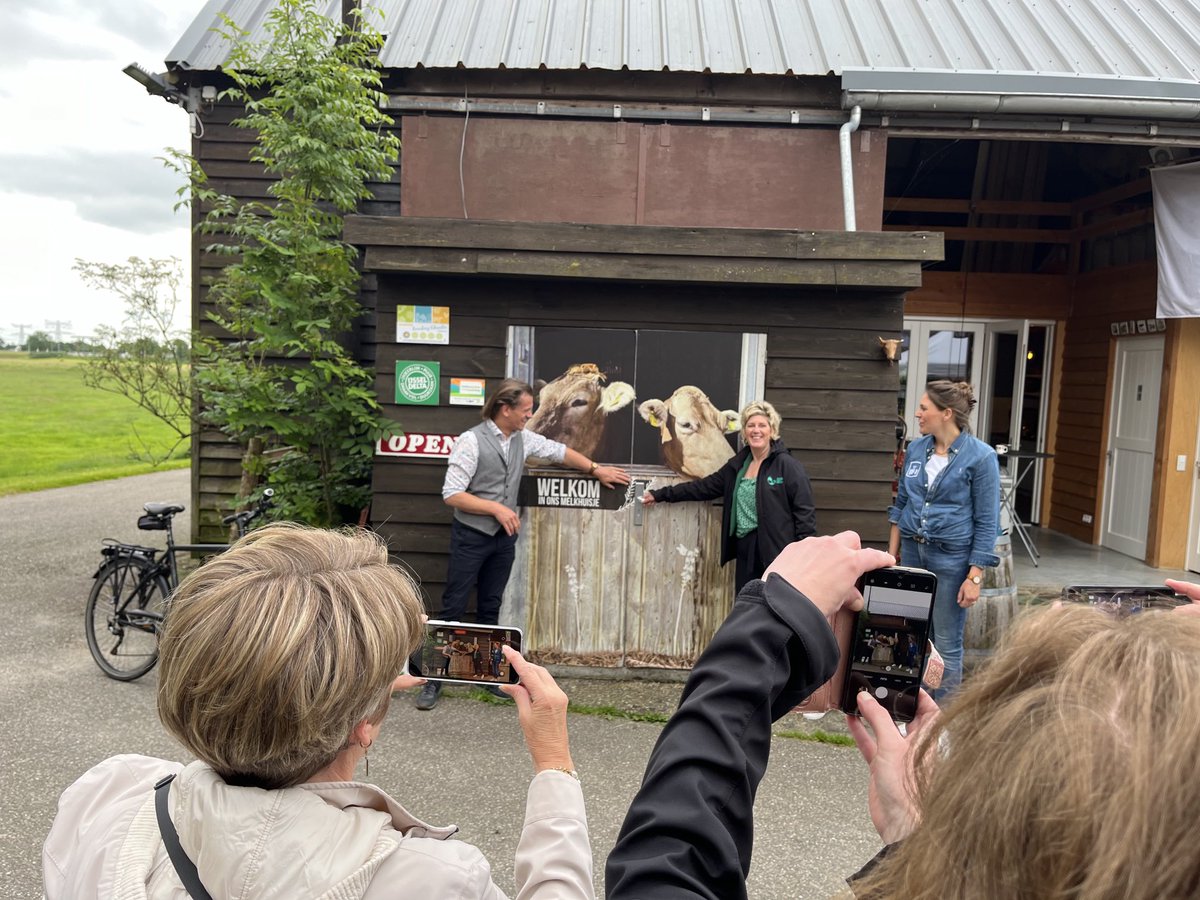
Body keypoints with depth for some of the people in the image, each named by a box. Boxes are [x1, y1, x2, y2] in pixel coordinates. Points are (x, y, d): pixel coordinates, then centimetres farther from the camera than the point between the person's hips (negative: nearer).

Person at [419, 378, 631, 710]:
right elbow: (451, 494, -17)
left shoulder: (523, 439, 3)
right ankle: (434, 679, 9)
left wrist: (596, 469, 16)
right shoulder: (472, 440, -15)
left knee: (490, 608, 14)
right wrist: (496, 508, -18)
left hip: (504, 537, 6)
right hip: (471, 537, -6)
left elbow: (560, 451, 18)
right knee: (453, 608, 0)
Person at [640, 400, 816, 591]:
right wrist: (661, 495, 17)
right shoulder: (737, 464, 13)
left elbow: (804, 512, -9)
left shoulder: (787, 466, -7)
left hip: (776, 552, -6)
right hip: (745, 550, 6)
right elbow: (704, 487, 18)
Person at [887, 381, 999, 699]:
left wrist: (974, 577, -13)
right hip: (912, 552, 5)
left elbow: (986, 523, -10)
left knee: (946, 644, 4)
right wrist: (891, 554, 12)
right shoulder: (916, 449, 5)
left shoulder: (980, 456, -11)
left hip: (952, 557, -5)